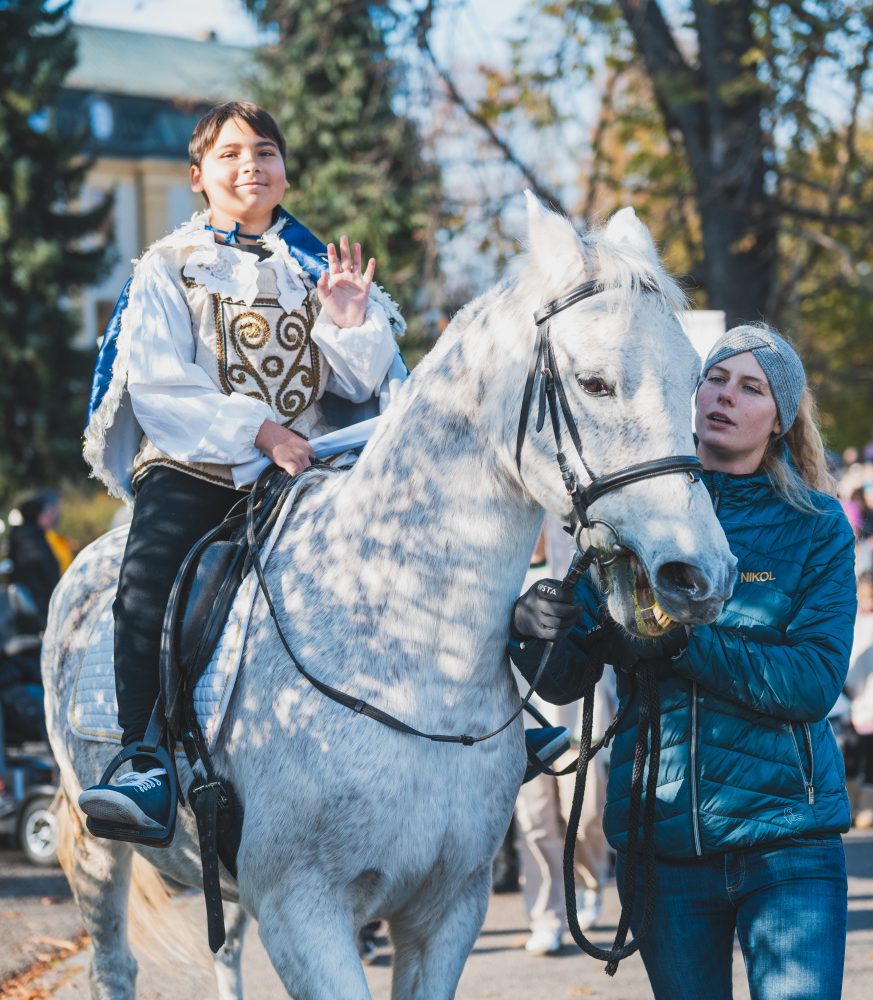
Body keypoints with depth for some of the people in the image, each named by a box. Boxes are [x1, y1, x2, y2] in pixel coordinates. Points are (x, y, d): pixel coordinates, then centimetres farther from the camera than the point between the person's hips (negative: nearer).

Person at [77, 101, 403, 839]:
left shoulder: (317, 267, 18)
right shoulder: (169, 266, 11)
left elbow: (364, 384, 12)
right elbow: (159, 384, -3)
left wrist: (351, 324, -9)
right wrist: (256, 430, -14)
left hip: (297, 471, 2)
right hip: (191, 466, -2)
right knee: (148, 585, -30)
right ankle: (148, 772, -31)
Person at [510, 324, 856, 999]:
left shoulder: (817, 526, 1)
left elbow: (816, 681, -12)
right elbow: (564, 682, 3)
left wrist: (680, 643, -21)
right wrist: (534, 629, -19)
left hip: (785, 837, -2)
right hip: (660, 837, 2)